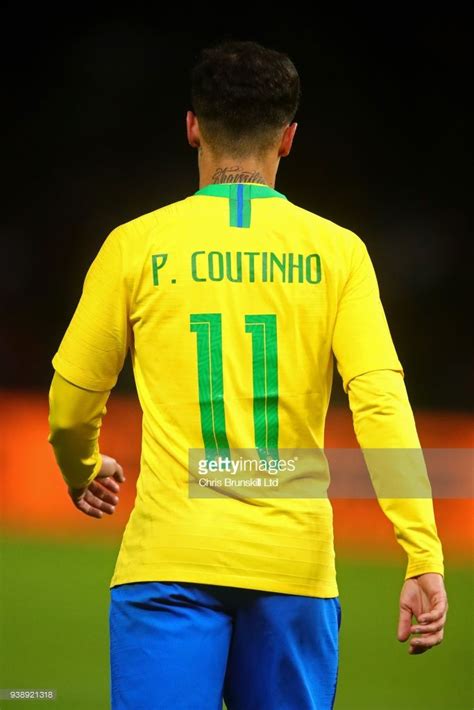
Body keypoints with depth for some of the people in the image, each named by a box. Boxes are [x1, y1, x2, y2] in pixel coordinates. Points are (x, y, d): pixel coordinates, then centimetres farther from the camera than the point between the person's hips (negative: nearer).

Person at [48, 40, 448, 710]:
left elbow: (72, 403, 8)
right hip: (296, 561, 1)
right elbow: (381, 402, -7)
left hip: (170, 560, -1)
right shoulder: (337, 251, 3)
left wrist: (82, 473, 30)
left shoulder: (137, 245, 2)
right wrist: (425, 556, -9)